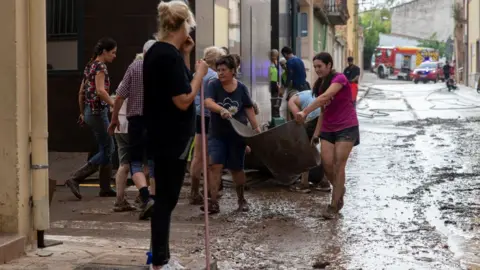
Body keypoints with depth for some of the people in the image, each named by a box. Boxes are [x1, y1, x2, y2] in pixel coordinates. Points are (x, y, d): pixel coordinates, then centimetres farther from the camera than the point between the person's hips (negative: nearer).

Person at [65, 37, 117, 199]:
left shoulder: (90, 65, 15)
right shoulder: (100, 66, -12)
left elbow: (81, 92, 19)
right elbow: (100, 90, -25)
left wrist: (82, 113, 24)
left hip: (90, 111, 10)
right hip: (98, 111, -10)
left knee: (108, 149, 13)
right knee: (107, 151, -4)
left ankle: (105, 189, 15)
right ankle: (75, 179, -9)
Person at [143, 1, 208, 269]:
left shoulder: (156, 52, 11)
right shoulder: (171, 56, -19)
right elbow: (184, 100, -22)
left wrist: (185, 56, 8)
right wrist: (200, 72, -11)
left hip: (162, 135, 10)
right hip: (173, 137, -10)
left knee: (165, 197, 16)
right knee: (166, 198, -3)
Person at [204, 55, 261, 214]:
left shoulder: (241, 88, -1)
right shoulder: (214, 85, -7)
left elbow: (249, 109, 4)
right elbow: (208, 102, -24)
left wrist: (256, 128, -1)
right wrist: (222, 110, -42)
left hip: (237, 135, 1)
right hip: (217, 134, -1)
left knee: (236, 168, 10)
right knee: (215, 166, -12)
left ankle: (241, 199, 29)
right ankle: (214, 202, -11)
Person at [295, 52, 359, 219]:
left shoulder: (339, 78, -15)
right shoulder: (320, 84, 9)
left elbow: (325, 97, -32)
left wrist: (305, 112, -41)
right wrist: (315, 135, 9)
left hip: (346, 127, -7)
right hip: (328, 129, 7)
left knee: (338, 165, -8)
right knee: (326, 163, -3)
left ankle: (333, 206, -4)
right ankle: (339, 190, 25)